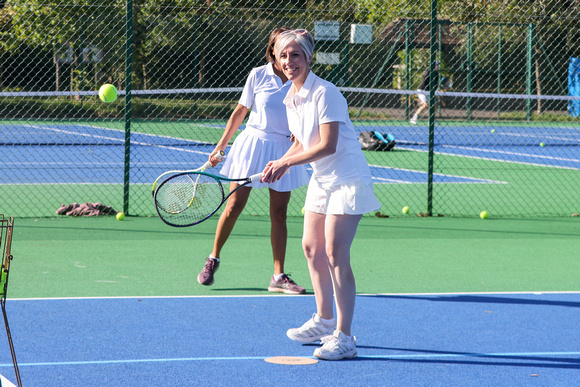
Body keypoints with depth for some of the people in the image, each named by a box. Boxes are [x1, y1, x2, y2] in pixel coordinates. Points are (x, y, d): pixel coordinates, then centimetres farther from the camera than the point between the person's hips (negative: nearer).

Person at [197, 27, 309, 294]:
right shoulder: (258, 75, -4)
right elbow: (239, 112, 5)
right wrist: (221, 145, 6)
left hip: (284, 150, 2)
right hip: (253, 143, -1)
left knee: (279, 213, 3)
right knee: (234, 206, 0)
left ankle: (279, 277, 5)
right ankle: (213, 260, 19)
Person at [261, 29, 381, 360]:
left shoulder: (325, 93, -19)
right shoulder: (291, 98, 7)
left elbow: (327, 145, -23)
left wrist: (287, 163, -17)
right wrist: (279, 164, 1)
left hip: (348, 179, -9)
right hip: (321, 180, 9)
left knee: (335, 254, -13)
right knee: (311, 247, 14)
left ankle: (344, 337, -9)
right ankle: (324, 321, 31)